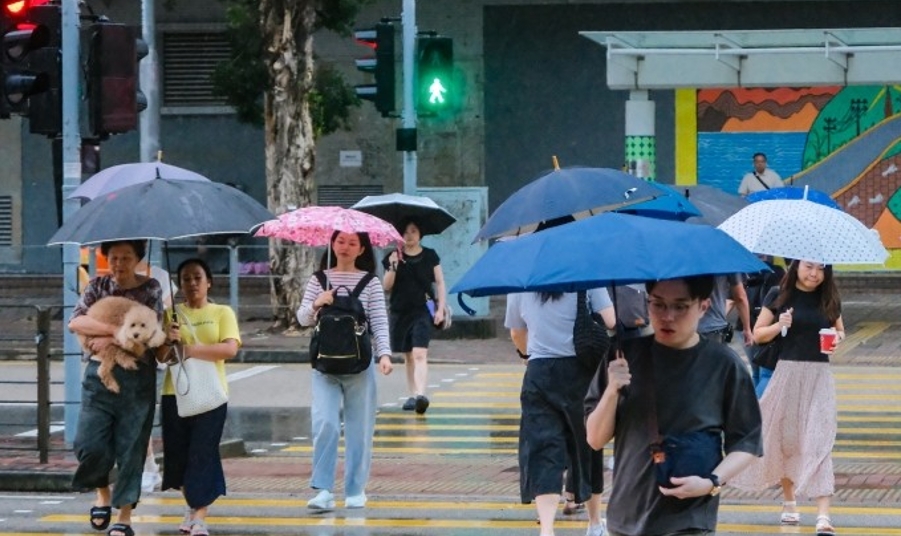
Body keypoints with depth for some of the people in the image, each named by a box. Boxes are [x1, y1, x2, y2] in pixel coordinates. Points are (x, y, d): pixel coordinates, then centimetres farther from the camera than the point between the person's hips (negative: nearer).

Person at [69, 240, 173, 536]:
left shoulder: (151, 289, 2)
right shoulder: (98, 286, 7)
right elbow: (75, 322, -8)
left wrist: (111, 340, -17)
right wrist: (118, 330, -19)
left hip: (137, 378, -1)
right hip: (99, 374, 1)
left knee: (131, 448, -1)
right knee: (90, 444, -7)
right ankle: (103, 493, 22)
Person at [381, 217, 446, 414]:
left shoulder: (430, 256, 2)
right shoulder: (394, 257, 4)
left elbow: (439, 283, 5)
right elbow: (387, 286, 0)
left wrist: (440, 308, -3)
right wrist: (393, 266, -15)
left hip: (422, 311, -3)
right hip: (400, 312, 3)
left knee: (419, 354, -17)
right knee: (408, 356, 12)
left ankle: (421, 395, -29)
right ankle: (412, 395, 21)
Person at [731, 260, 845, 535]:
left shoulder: (829, 300, 5)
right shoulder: (780, 296, 0)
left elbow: (840, 330, 16)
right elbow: (758, 334, 2)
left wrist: (837, 339, -6)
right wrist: (779, 325, -17)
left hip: (819, 376, 0)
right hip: (788, 371, 0)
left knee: (819, 442, -10)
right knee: (785, 438, 10)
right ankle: (789, 502, 31)